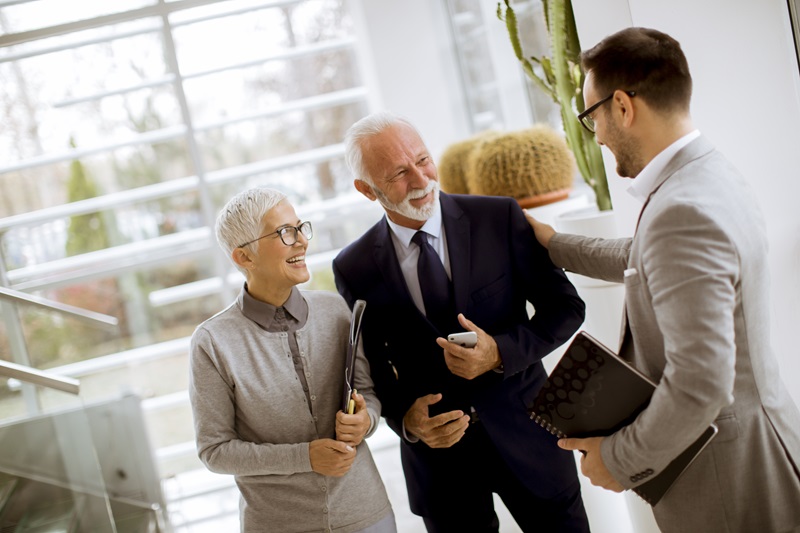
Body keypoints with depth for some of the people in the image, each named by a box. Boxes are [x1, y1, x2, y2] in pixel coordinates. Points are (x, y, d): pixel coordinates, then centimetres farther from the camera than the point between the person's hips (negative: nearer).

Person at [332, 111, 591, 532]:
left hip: (524, 432, 0)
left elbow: (566, 307, -5)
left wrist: (500, 353, -20)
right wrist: (405, 418, -15)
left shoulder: (500, 218, -9)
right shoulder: (354, 269, -6)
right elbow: (368, 368, 4)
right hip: (437, 454, 0)